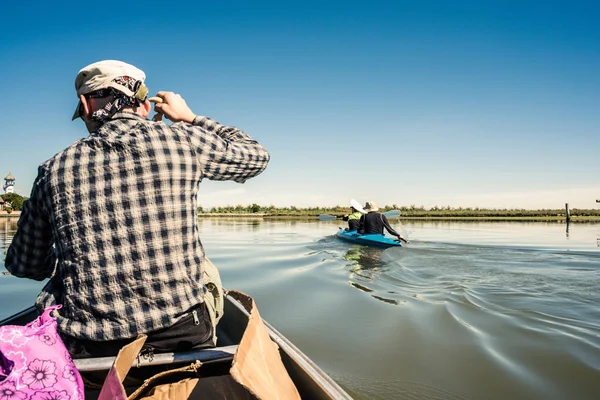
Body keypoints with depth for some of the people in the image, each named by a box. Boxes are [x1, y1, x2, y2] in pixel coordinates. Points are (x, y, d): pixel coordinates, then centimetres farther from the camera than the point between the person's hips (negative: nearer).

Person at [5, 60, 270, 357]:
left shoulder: (54, 169, 0)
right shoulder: (184, 141, -6)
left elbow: (22, 265, 11)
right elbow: (256, 155, 13)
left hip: (84, 346, 2)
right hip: (180, 334, -1)